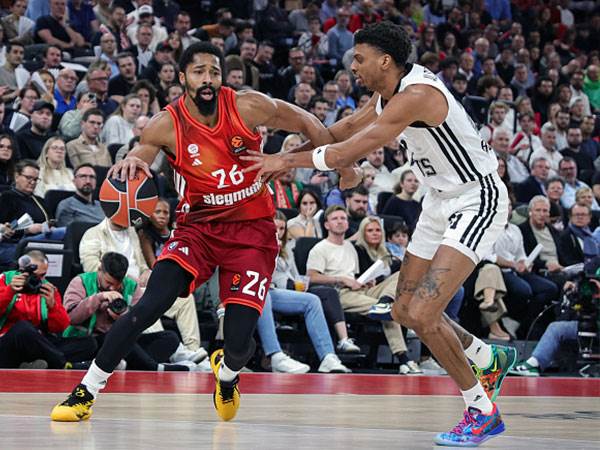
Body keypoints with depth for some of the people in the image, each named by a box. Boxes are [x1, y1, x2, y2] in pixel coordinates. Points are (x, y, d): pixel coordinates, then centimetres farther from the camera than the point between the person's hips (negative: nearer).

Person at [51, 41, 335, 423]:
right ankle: (87, 391, -9)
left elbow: (306, 123, 3)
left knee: (240, 340, -11)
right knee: (149, 307, -22)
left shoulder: (248, 106, -11)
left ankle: (227, 373, 29)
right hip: (198, 227, 0)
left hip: (252, 230, 0)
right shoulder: (167, 126, -13)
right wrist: (130, 162, -27)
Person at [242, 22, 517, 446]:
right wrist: (285, 157, 16)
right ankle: (491, 359, 37)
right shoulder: (388, 94, 4)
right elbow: (344, 130, 19)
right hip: (442, 202, 10)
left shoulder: (416, 95, -26)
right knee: (406, 311, 15)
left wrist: (287, 160, -17)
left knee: (421, 315, -18)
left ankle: (482, 411, -3)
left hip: (477, 201, -10)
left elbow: (350, 151, -27)